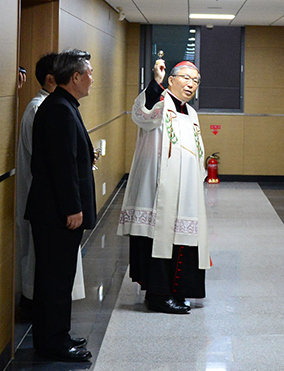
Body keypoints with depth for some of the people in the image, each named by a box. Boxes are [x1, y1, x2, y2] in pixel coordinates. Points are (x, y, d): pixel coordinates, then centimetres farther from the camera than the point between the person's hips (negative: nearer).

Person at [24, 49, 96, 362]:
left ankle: (52, 337, 26)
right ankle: (53, 343, 9)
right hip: (57, 212, -11)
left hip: (55, 210, 11)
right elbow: (64, 164, -23)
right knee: (57, 277, -1)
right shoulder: (60, 110, -19)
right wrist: (73, 209, -22)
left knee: (55, 276, 17)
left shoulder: (61, 106, 14)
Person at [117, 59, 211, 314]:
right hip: (159, 192, -8)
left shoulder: (191, 114, 20)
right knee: (159, 238, -6)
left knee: (180, 239, 8)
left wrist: (197, 184, 24)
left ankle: (173, 292, 18)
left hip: (184, 195, 8)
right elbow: (142, 114, -30)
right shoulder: (160, 103, -5)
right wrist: (156, 83, -40)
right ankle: (158, 295, 0)